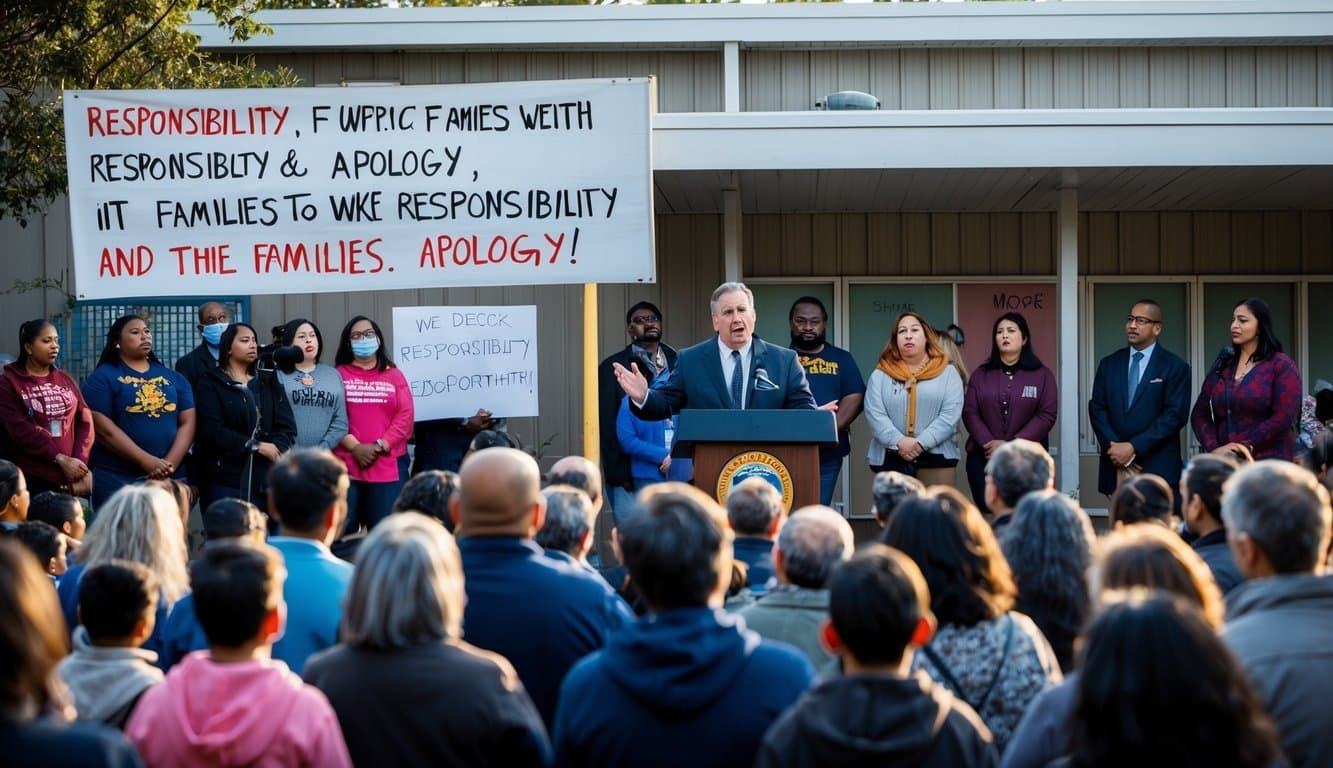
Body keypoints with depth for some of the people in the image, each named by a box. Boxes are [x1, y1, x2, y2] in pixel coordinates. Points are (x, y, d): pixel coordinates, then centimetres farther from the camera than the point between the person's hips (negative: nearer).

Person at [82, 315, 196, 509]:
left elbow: (187, 423, 8)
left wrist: (170, 464, -9)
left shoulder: (173, 378, 15)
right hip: (118, 479, -4)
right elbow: (104, 429, -8)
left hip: (170, 478, 4)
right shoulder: (102, 377, 2)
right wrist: (147, 461, -16)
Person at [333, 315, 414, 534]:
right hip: (345, 463, -1)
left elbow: (405, 417, 3)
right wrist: (355, 447, -13)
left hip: (389, 464, 1)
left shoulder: (394, 375, 13)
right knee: (344, 528, -3)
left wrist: (379, 446, -9)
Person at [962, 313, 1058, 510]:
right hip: (984, 457, 2)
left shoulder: (1042, 375, 5)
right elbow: (969, 412, 3)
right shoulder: (981, 374, 12)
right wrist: (989, 443, -14)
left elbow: (1047, 415, -4)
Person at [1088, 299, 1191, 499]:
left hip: (1157, 467, -3)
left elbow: (1175, 414, -6)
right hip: (1115, 465, 3)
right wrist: (1113, 447, -6)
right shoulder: (1109, 364, 15)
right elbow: (1097, 408, 11)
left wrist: (1133, 447, -12)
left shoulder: (1175, 366, 2)